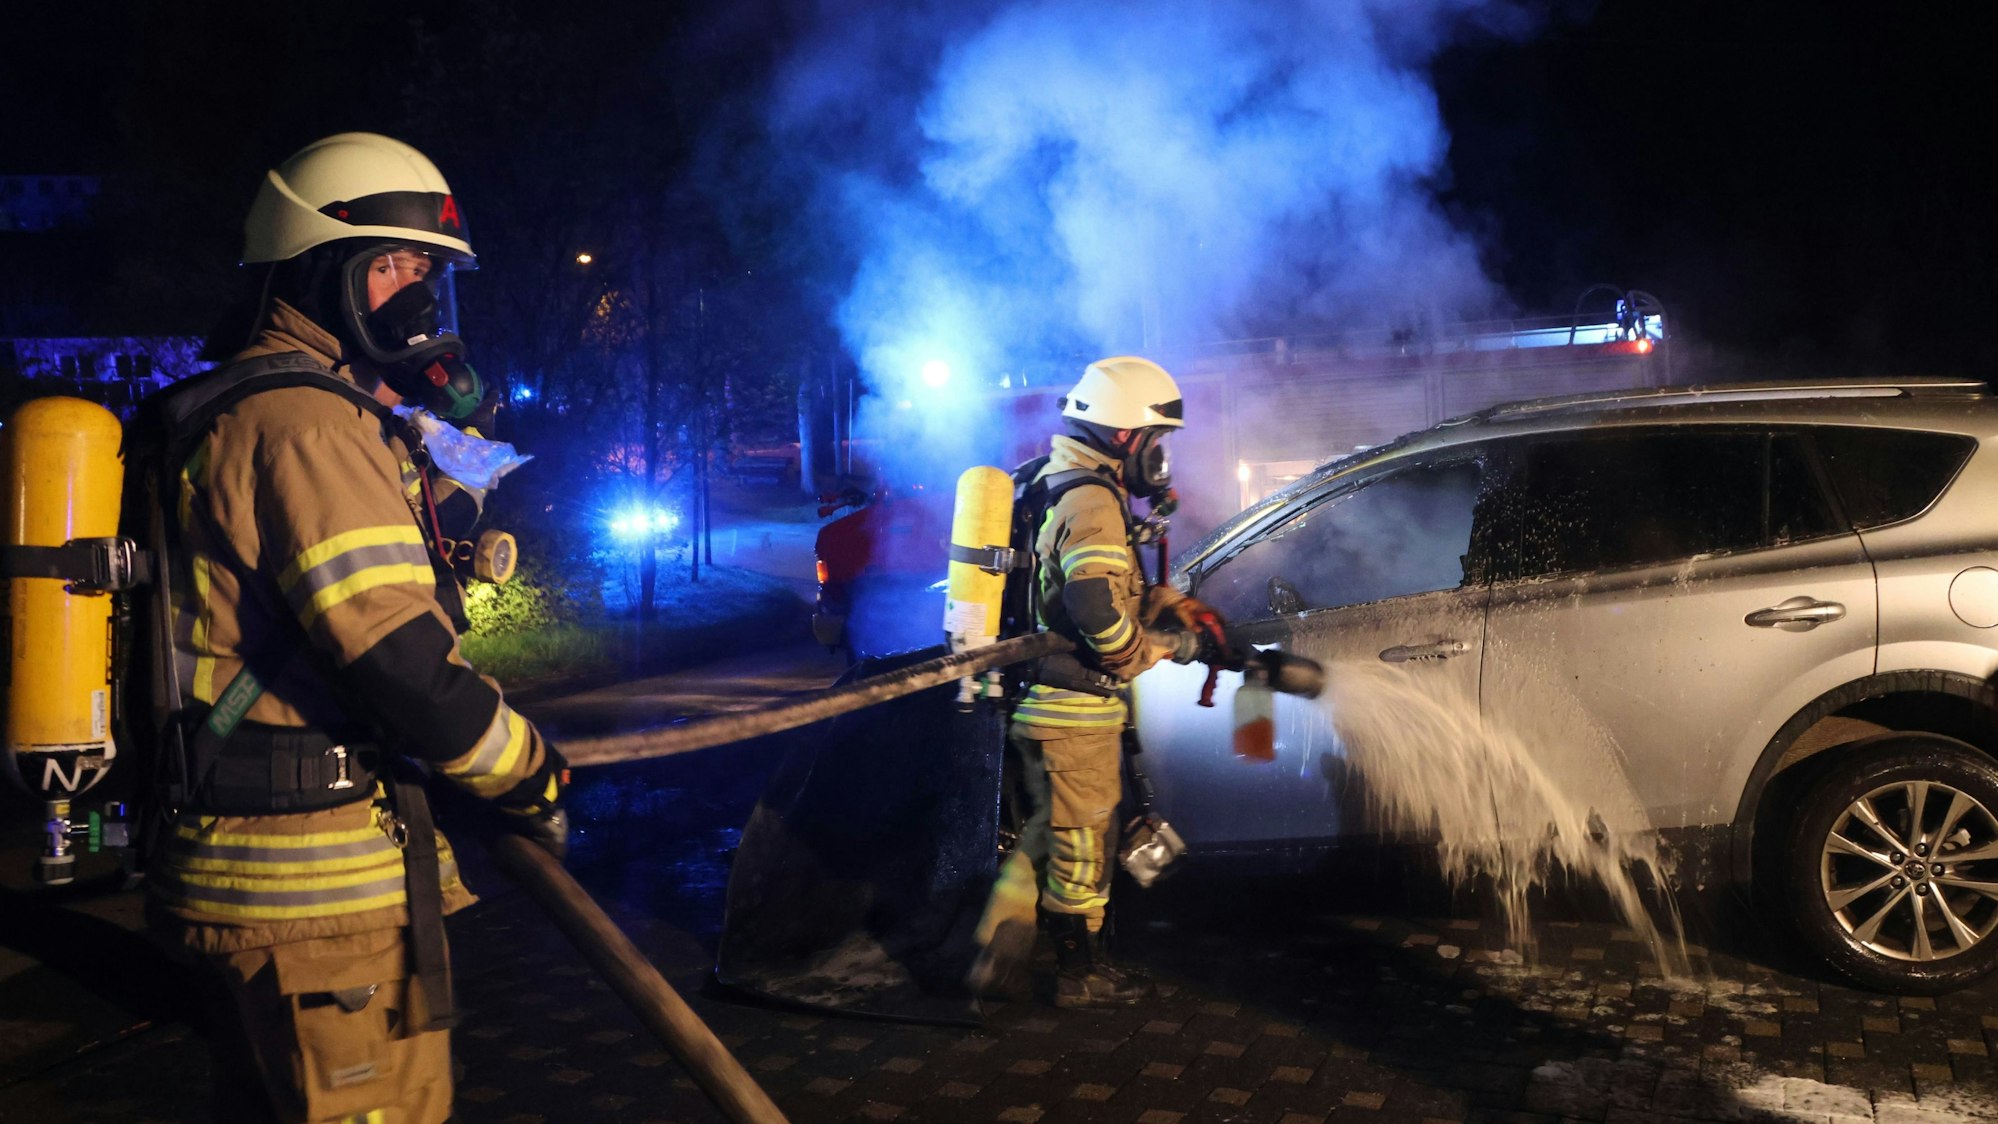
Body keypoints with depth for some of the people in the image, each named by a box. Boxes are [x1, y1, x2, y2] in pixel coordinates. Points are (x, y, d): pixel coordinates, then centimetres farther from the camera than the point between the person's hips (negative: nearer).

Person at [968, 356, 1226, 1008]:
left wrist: (1180, 609, 8)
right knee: (1082, 844, 6)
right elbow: (1099, 609, -31)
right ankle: (1082, 976, 21)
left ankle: (998, 956, 25)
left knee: (1048, 831, 21)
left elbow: (1126, 584, 22)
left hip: (1042, 704, 10)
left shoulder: (1061, 492, 15)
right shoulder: (1093, 503, -19)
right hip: (1075, 713, -10)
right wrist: (1155, 649, -15)